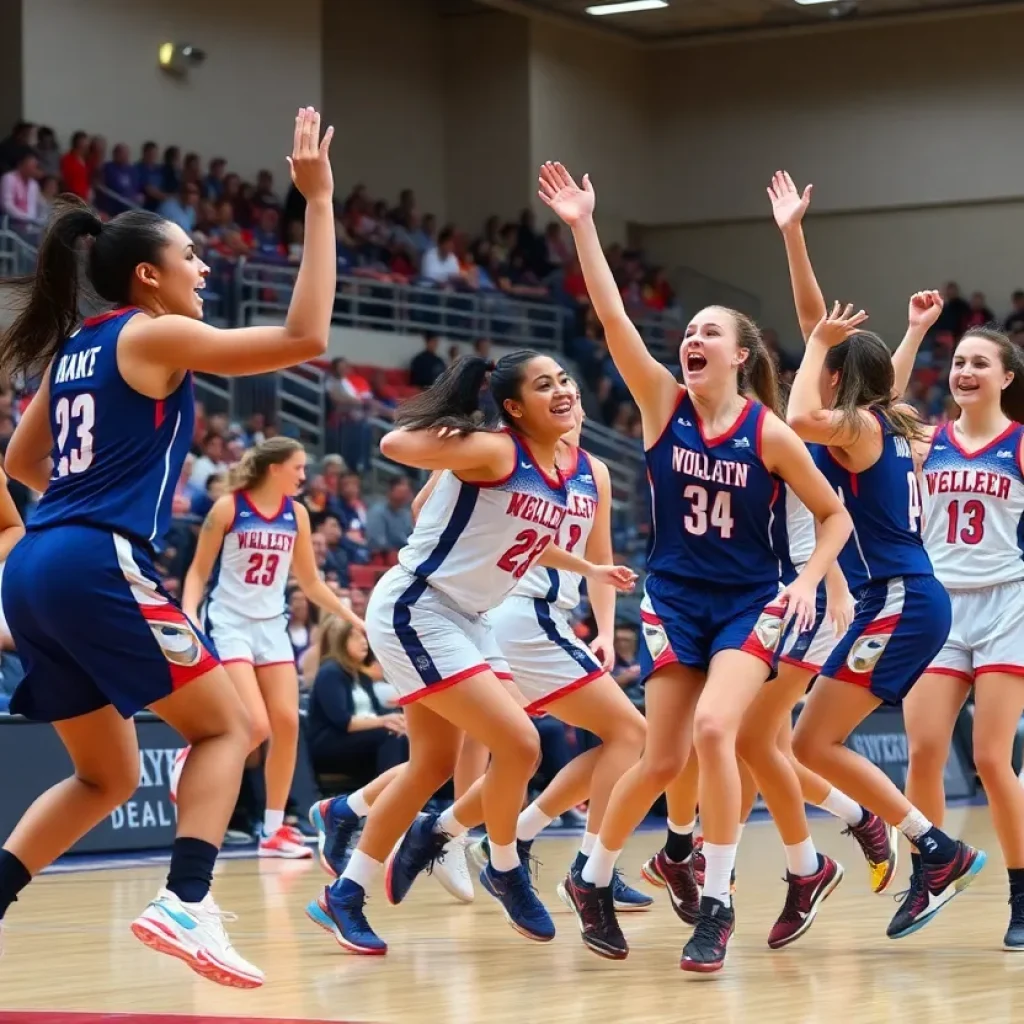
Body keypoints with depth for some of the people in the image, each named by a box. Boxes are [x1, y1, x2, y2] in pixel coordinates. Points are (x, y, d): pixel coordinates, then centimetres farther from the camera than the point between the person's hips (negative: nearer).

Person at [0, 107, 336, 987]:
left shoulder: (74, 348, 20)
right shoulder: (155, 336, -2)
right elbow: (305, 337, -5)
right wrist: (320, 203, -2)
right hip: (99, 565, -8)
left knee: (107, 776, 16)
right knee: (226, 725, 2)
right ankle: (186, 906, -16)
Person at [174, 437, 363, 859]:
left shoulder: (296, 513, 5)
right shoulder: (228, 508, -10)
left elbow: (310, 581, 14)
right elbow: (199, 571, -4)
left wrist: (353, 619, 11)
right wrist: (189, 614, -20)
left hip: (272, 625, 5)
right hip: (229, 624, -5)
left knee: (287, 723, -3)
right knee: (256, 726, -18)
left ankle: (274, 829, 6)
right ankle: (193, 760, 10)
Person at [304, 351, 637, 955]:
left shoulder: (564, 478, 6)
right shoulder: (495, 451, -19)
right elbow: (395, 443, -27)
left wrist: (589, 569, 32)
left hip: (467, 621, 10)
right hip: (415, 610, -10)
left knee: (435, 766, 15)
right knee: (519, 744, -15)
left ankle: (345, 897, 25)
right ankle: (506, 871, 10)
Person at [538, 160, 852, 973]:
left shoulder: (770, 434, -9)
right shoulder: (664, 404, -4)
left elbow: (834, 515, 1)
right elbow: (612, 318, -15)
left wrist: (808, 581, -14)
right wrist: (583, 228, -21)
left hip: (751, 604, -2)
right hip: (674, 599, 2)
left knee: (713, 728, -24)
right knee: (663, 760, 0)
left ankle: (718, 903, -12)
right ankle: (593, 880, 24)